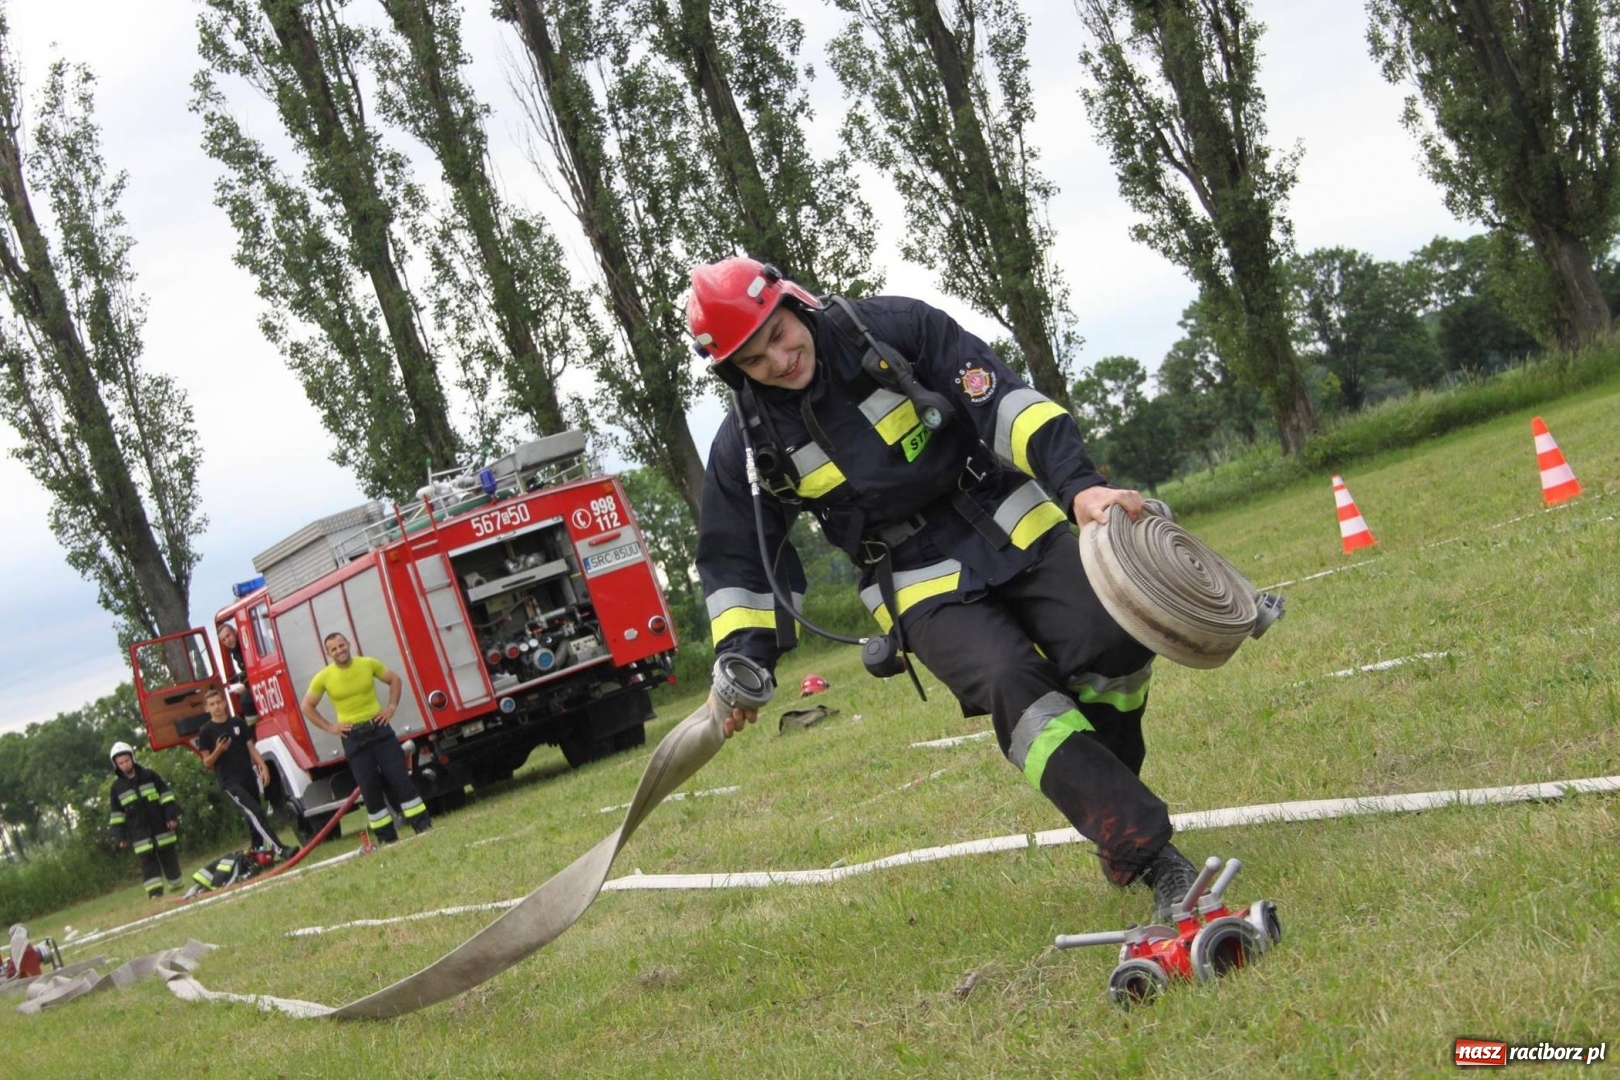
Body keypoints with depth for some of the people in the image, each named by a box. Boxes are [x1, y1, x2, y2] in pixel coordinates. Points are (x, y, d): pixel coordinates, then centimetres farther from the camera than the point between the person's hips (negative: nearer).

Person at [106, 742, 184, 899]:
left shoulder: (149, 776, 1)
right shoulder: (117, 787, 3)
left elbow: (166, 795, 3)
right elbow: (117, 814, 5)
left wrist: (171, 815, -6)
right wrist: (120, 836, 0)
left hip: (160, 826, 0)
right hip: (139, 833, 0)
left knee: (168, 856, 8)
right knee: (148, 861, -8)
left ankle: (176, 883, 24)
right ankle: (155, 891, -11)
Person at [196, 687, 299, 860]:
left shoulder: (238, 722, 8)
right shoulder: (206, 732, -1)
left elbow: (251, 747, 9)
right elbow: (207, 762, 1)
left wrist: (263, 766, -4)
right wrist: (218, 751, -19)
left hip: (249, 777, 4)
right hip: (230, 782, -4)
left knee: (254, 819, 10)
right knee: (254, 813, -18)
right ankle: (279, 849, -27)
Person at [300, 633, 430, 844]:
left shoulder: (368, 664, -2)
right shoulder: (323, 678, -5)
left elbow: (394, 680, 14)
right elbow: (307, 707, 7)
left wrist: (391, 706, 3)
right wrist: (329, 727, 1)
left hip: (379, 728, 0)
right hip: (353, 737, 0)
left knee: (399, 778, -4)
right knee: (370, 788, 1)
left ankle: (423, 826, 0)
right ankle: (387, 838, 8)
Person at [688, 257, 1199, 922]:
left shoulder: (895, 329, -9)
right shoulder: (746, 445, -3)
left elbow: (1004, 405, -13)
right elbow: (738, 562, 9)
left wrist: (1078, 486, -26)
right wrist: (741, 664, -4)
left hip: (1016, 530, 1)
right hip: (925, 590, 0)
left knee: (1111, 644, -22)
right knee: (1014, 686, -26)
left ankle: (1106, 792, 6)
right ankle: (1153, 861, -29)